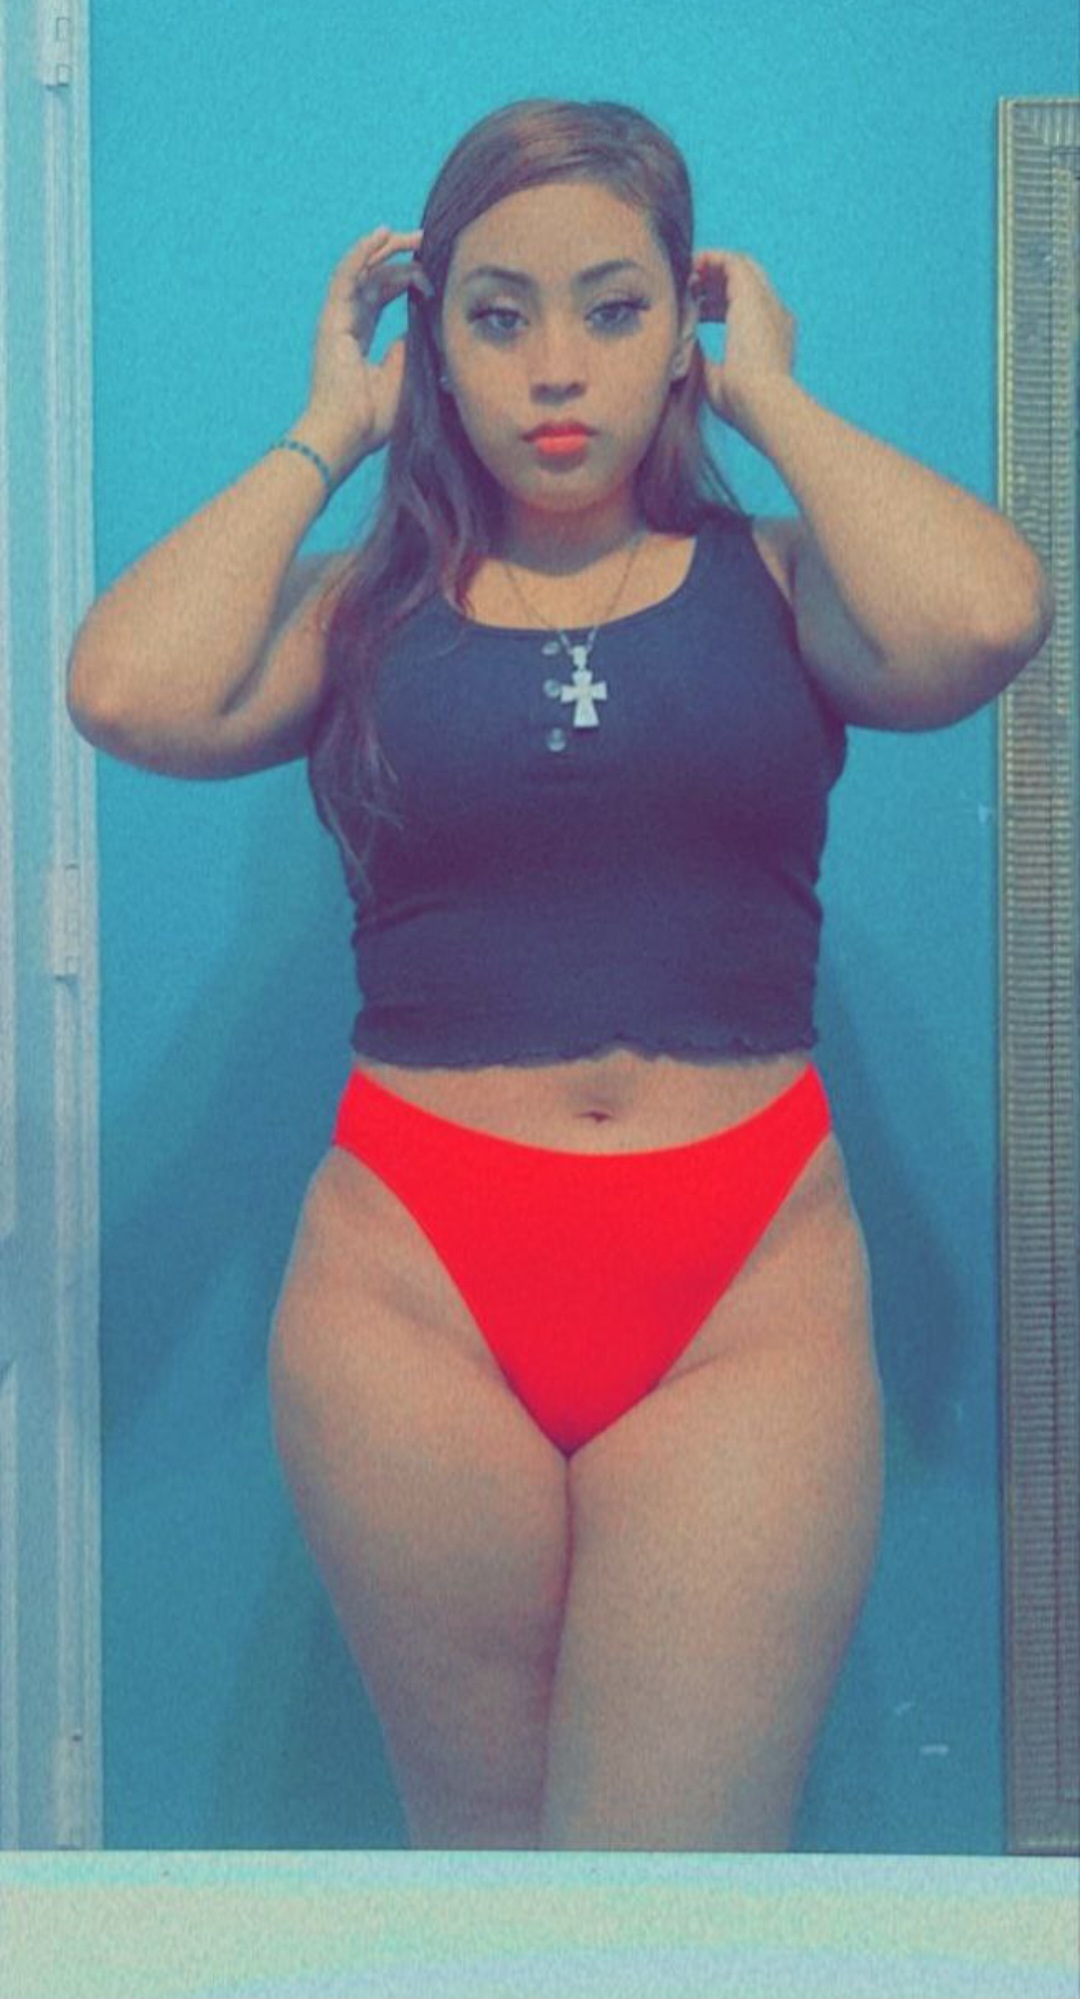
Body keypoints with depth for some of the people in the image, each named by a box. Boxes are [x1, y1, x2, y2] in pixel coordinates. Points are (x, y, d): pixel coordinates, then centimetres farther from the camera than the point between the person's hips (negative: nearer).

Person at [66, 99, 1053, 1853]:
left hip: (750, 1285, -1)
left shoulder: (778, 576, 7)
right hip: (416, 1280, 1)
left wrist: (770, 395, 1)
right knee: (476, 1845, 13)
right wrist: (325, 434, 2)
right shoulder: (367, 604, 8)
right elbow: (131, 695, -11)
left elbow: (983, 620, -15)